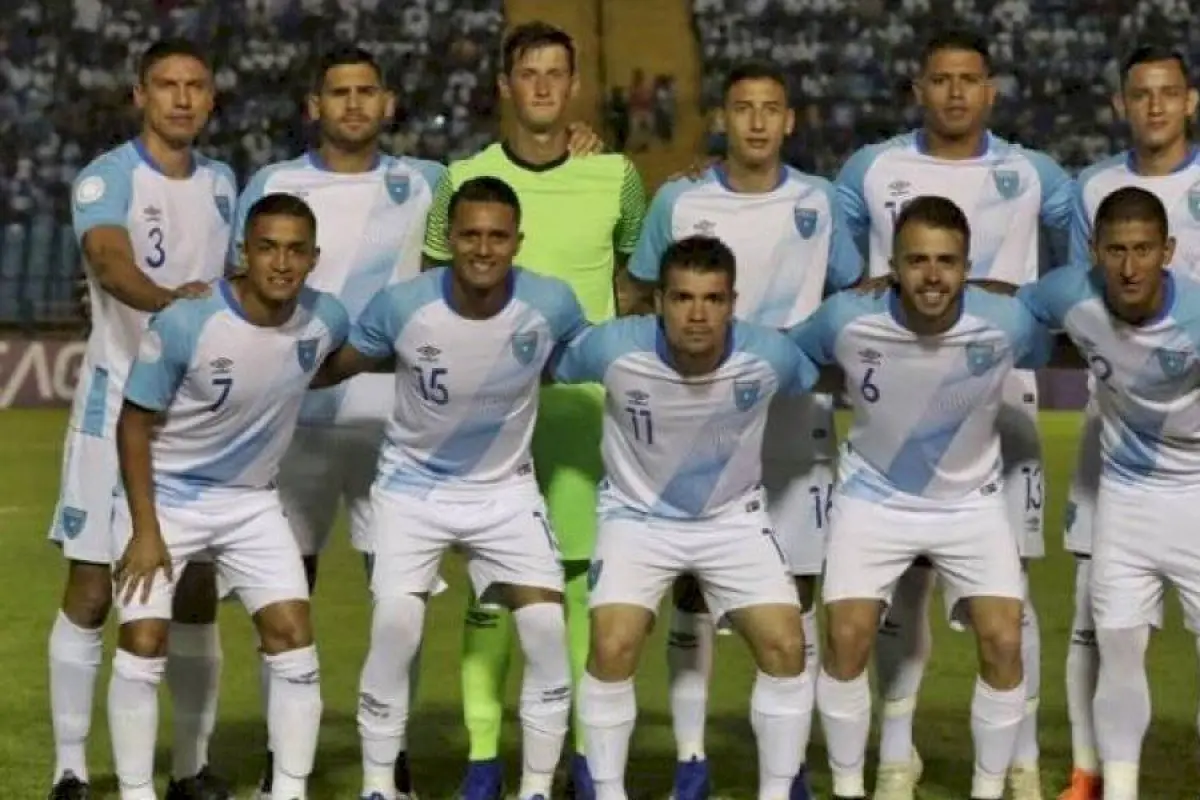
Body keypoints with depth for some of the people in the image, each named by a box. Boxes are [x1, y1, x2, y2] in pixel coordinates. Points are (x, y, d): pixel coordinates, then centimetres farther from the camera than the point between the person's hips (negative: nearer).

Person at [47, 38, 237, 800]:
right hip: (118, 406, -5)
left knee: (197, 592, 8)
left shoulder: (222, 184, 10)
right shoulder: (105, 180, -9)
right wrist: (166, 298, -47)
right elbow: (110, 260, -28)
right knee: (92, 590, -4)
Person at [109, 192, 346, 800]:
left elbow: (346, 362, 16)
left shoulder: (326, 319, -12)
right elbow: (134, 424, -14)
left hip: (251, 502, 4)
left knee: (294, 640, -4)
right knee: (144, 645, -10)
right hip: (164, 495, -4)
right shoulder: (184, 324, -25)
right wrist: (145, 530, -16)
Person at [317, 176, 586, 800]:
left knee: (548, 629, -11)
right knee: (395, 627, -17)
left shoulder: (552, 305, -18)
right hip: (414, 484, -1)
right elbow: (332, 367, -5)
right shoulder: (401, 305, -21)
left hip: (505, 490, 2)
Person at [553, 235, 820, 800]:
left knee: (786, 646, -11)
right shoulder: (613, 348, -26)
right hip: (638, 515, -1)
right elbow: (544, 368, -6)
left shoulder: (769, 355, -23)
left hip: (733, 518, 2)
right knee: (613, 648, -19)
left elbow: (824, 381, 2)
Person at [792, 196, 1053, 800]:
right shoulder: (846, 320, -23)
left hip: (970, 501, 1)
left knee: (1003, 643, -11)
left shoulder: (1008, 323, -23)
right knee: (847, 639, -12)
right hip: (874, 496, 0)